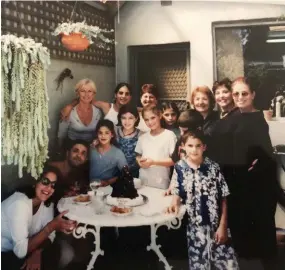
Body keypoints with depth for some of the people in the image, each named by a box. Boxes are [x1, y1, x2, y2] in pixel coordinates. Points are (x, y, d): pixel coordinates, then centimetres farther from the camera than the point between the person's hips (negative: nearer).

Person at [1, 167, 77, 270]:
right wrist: (52, 226, -37)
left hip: (17, 248, 8)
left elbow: (49, 234, -4)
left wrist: (37, 253, -23)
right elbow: (20, 251, -34)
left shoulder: (47, 201, -7)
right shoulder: (20, 203, -31)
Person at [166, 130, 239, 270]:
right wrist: (175, 203, -18)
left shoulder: (213, 167, -7)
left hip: (216, 224, 0)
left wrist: (222, 226, -4)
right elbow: (177, 192, 4)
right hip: (195, 225, 0)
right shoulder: (179, 168, -6)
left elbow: (223, 199, -2)